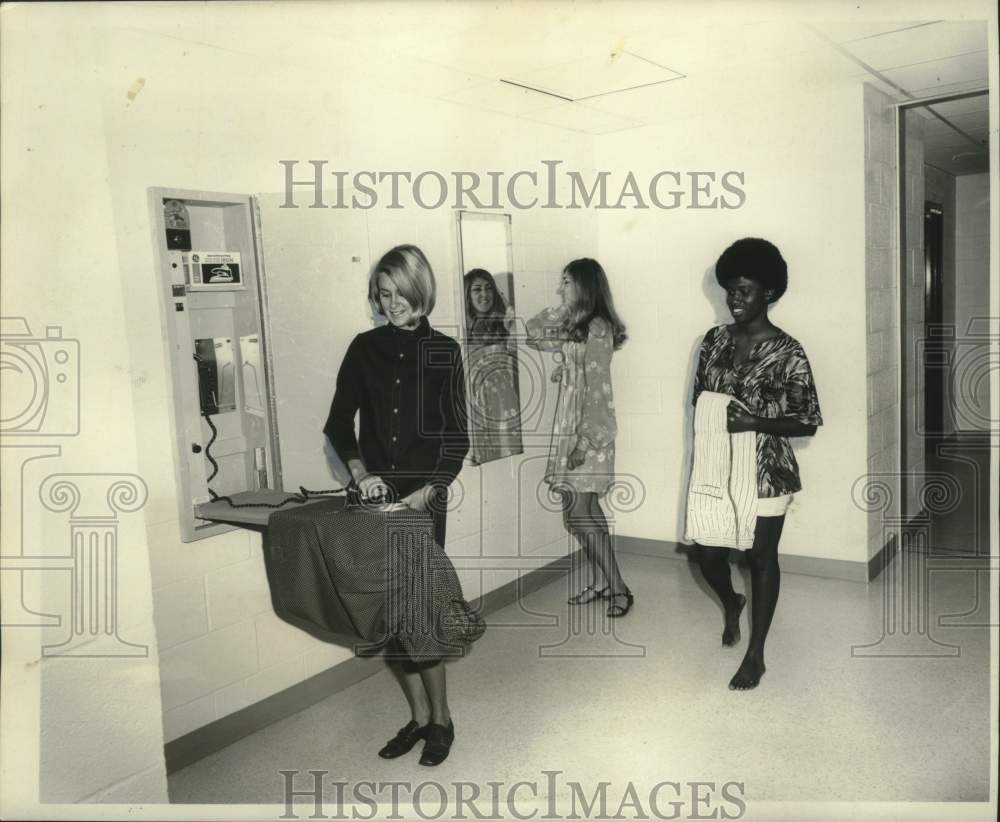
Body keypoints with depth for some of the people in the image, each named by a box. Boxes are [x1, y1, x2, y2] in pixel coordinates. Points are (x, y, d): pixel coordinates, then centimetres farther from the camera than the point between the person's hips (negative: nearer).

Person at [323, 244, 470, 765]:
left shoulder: (443, 351, 1)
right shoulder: (365, 348, 7)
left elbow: (457, 438, -2)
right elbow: (338, 422, 5)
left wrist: (429, 490, -15)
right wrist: (358, 469, -12)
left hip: (423, 496, -3)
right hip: (374, 494, 3)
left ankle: (440, 717, 16)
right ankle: (419, 715, 22)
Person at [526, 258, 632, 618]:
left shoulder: (597, 328, -14)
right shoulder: (575, 326, 12)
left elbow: (597, 389, -19)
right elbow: (532, 334, 21)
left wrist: (584, 440, -21)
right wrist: (562, 308, 11)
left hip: (589, 430, -9)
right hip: (569, 426, 9)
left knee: (578, 514, -7)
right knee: (586, 512, 13)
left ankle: (618, 588, 2)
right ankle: (597, 582, 23)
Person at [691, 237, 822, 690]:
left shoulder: (787, 352, -14)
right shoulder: (715, 339, 2)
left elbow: (809, 421, -12)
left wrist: (754, 422, -24)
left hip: (766, 474, -5)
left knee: (761, 560, 7)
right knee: (708, 556, 12)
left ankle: (755, 656, 23)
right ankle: (731, 603, 47)